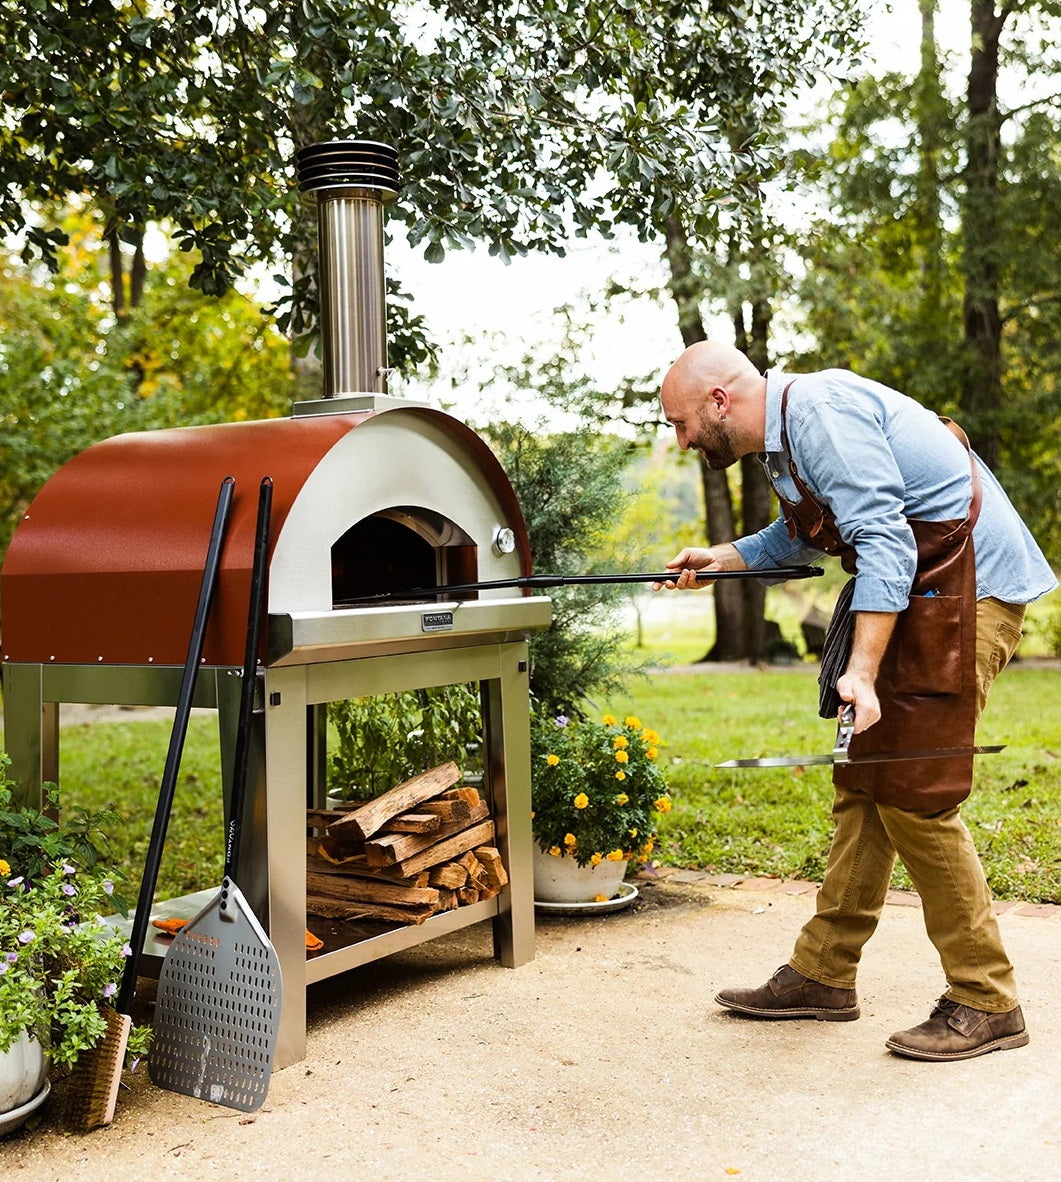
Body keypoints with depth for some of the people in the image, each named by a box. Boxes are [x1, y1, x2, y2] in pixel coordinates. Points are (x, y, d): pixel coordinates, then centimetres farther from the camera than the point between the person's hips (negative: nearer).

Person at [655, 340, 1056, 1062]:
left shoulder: (819, 411, -17)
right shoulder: (783, 436, 14)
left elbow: (885, 542, -25)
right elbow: (799, 537, 33)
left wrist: (860, 671, -30)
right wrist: (722, 560, 26)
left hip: (968, 585, -10)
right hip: (920, 591, 10)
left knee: (912, 796, -10)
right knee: (862, 786, 10)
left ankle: (986, 1006, 3)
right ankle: (823, 975, 19)